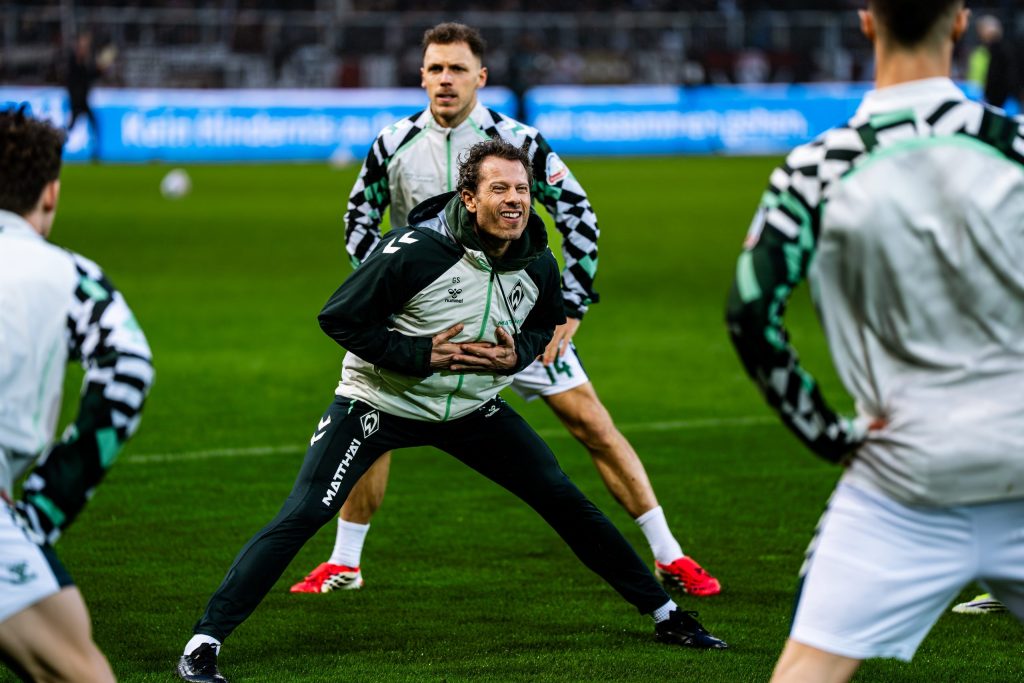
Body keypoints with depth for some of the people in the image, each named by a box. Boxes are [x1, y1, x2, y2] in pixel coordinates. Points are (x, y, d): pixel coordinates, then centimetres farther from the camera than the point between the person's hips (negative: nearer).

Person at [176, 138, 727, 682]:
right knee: (300, 518, -17)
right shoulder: (414, 251, -26)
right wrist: (421, 356, -25)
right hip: (380, 402, -5)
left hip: (473, 408, 5)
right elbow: (338, 318, -18)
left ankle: (664, 615, 19)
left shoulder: (538, 264, -9)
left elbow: (545, 325, 12)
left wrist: (516, 353, -11)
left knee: (565, 504, 4)